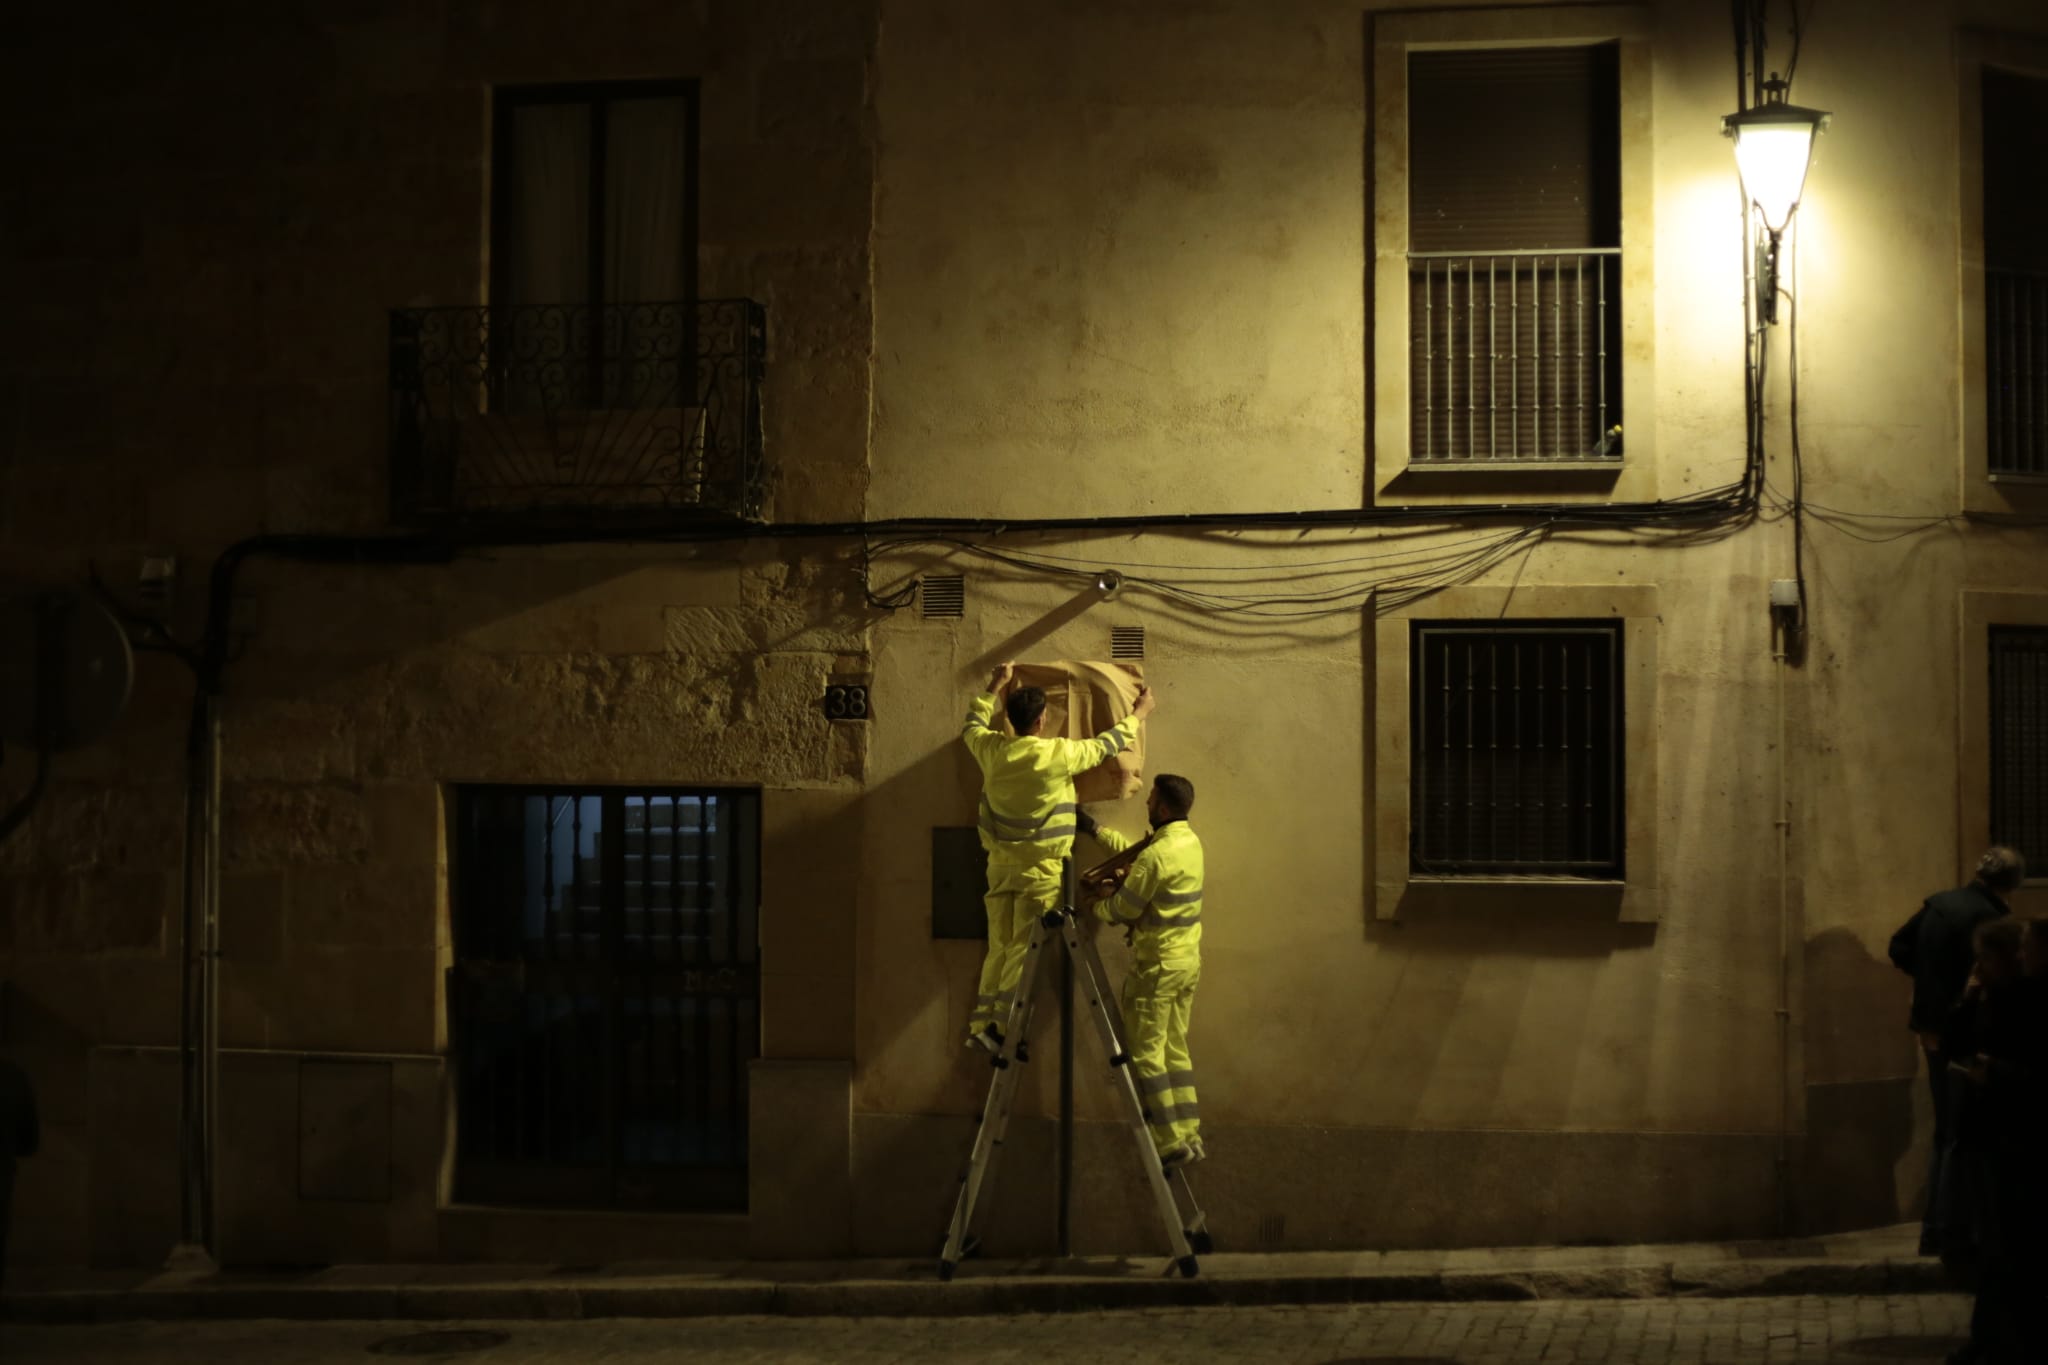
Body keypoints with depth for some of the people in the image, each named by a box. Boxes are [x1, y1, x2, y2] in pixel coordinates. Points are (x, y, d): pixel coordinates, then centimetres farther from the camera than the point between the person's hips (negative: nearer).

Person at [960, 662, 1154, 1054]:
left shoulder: (992, 749, -2)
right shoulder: (1058, 754, -15)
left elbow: (972, 724, 22)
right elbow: (1107, 744, 1)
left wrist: (995, 687, 35)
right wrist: (1139, 713, 18)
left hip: (1000, 865, 5)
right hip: (1040, 870, -5)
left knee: (999, 947, 11)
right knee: (1024, 950, -2)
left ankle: (981, 1024, 10)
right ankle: (1000, 1028, -5)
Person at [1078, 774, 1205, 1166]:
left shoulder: (1157, 855, -22)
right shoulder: (1190, 841, 7)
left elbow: (1122, 909, -12)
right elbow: (1134, 851, 21)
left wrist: (1095, 904, 9)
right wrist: (1094, 829, 22)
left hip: (1157, 965, -9)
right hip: (1188, 961, 9)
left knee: (1145, 1053, -1)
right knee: (1175, 1049, 15)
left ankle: (1171, 1142, -3)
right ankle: (1189, 1135, 14)